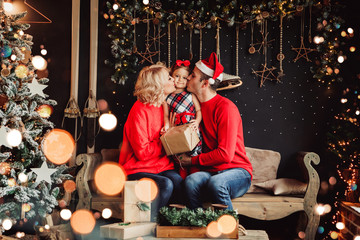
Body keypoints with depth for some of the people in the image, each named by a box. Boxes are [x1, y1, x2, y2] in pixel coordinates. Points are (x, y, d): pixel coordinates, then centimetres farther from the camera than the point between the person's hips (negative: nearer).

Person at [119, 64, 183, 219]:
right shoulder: (140, 110, -11)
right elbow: (142, 151, -16)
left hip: (161, 167, 6)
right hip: (137, 170, -5)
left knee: (178, 181, -27)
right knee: (165, 185, -32)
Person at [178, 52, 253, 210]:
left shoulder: (225, 107, -11)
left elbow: (225, 154, -16)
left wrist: (192, 160, -9)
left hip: (237, 171, -4)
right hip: (210, 171, 5)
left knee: (216, 183, -37)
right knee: (191, 181, -29)